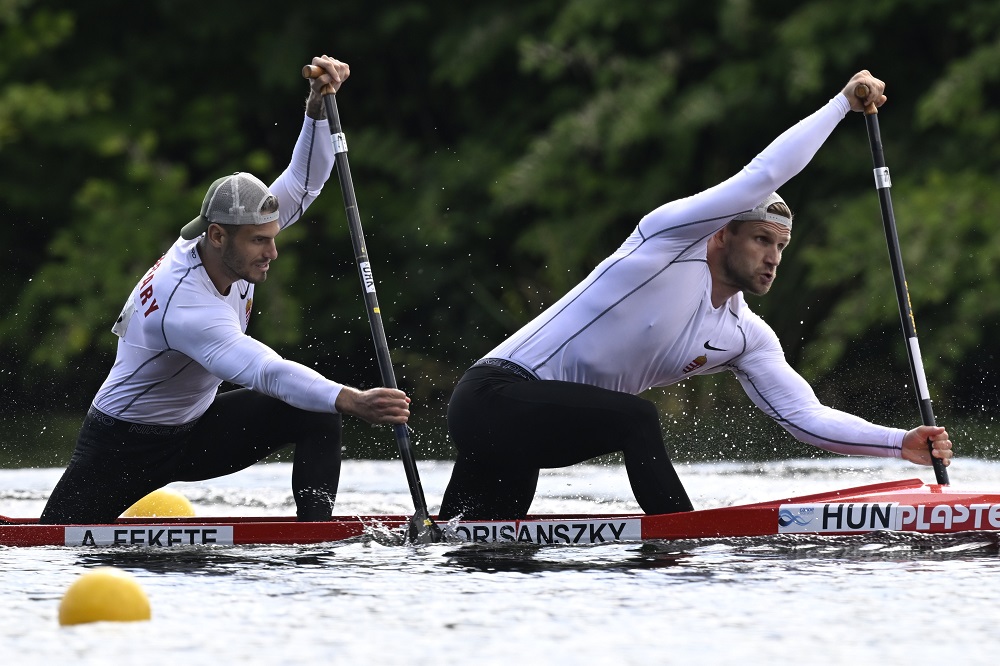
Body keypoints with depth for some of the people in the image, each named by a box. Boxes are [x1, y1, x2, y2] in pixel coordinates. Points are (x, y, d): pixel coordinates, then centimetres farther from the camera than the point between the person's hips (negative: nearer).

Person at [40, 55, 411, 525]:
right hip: (124, 446, -7)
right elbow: (265, 372, -48)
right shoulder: (186, 306, -36)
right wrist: (352, 401, -59)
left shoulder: (225, 243, -11)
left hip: (195, 429, 7)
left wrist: (317, 105, -25)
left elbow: (303, 183, -8)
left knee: (316, 414, -13)